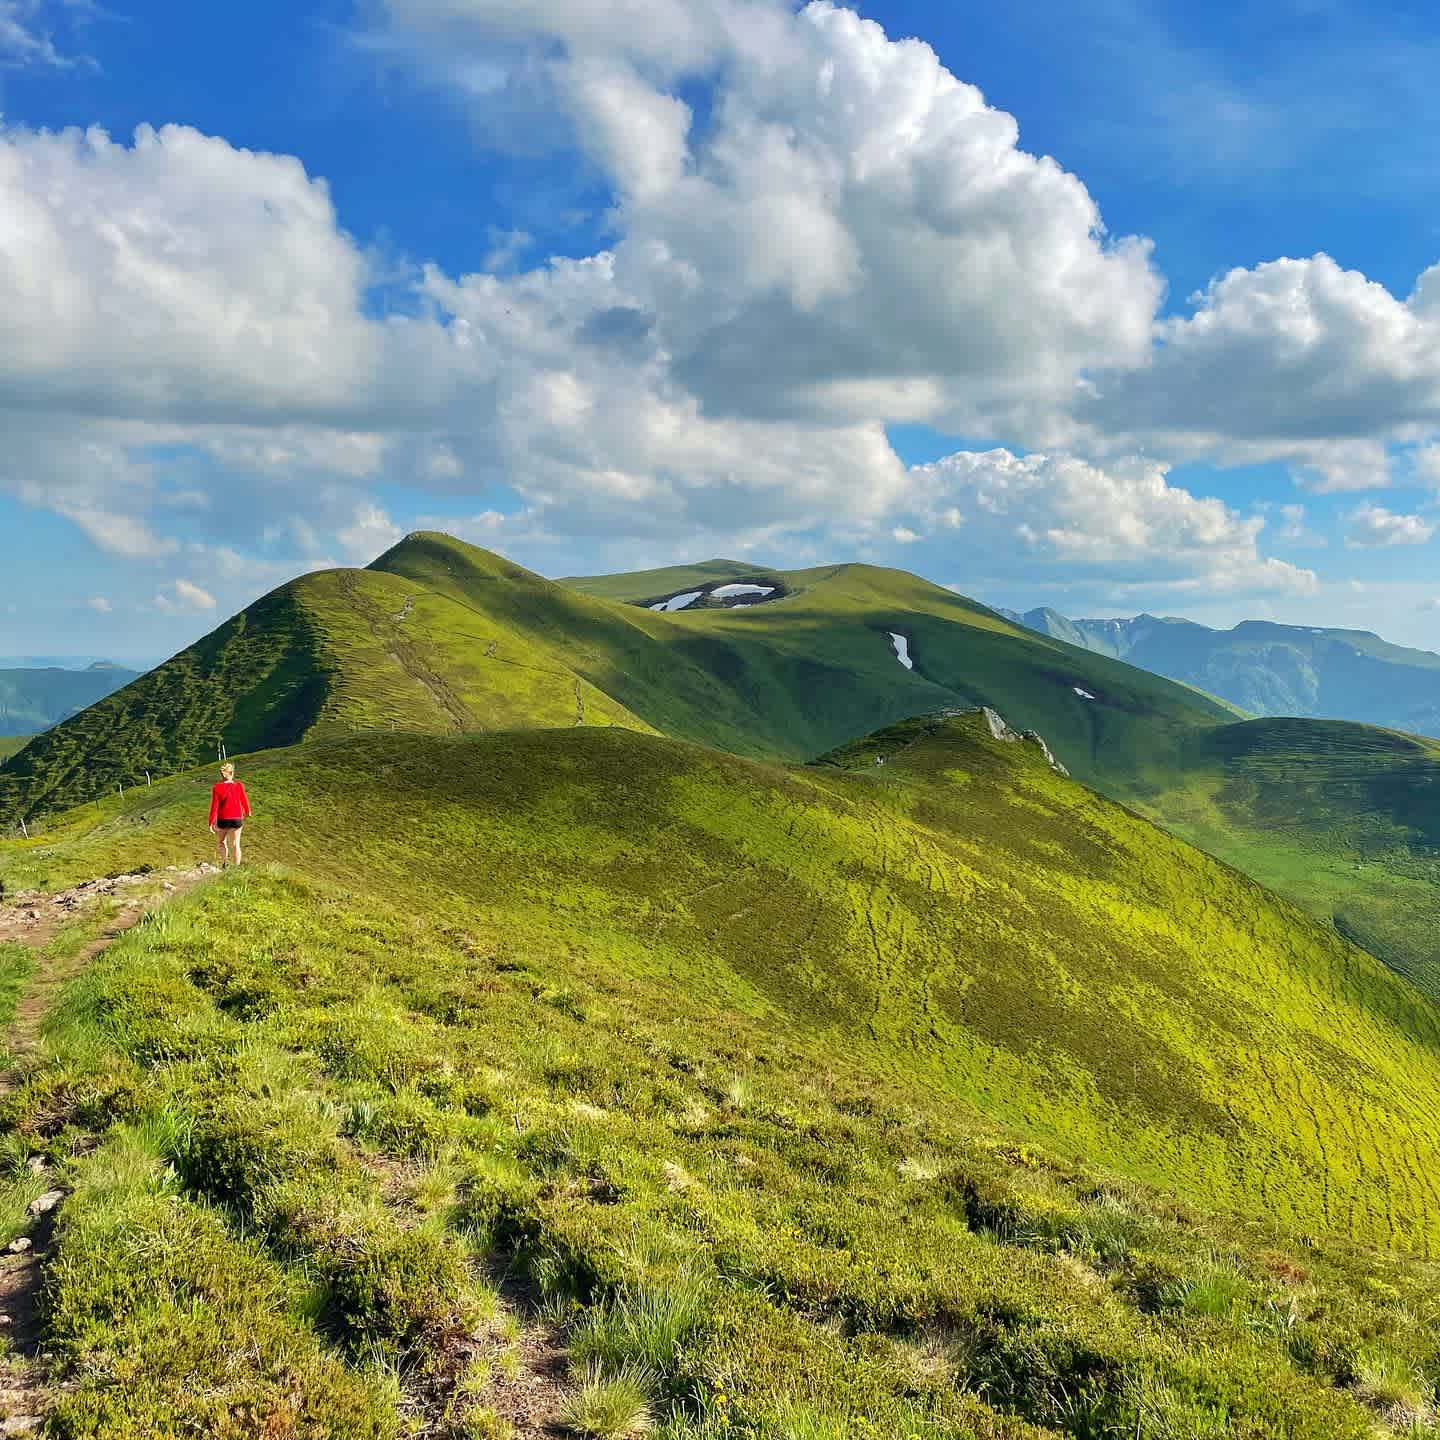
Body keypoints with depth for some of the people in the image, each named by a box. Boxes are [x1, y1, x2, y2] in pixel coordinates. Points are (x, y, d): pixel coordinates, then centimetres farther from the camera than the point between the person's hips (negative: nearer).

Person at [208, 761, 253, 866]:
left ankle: (224, 864, 20)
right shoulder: (239, 786, -8)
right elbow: (244, 800, 4)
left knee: (222, 842, 22)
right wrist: (247, 812, 23)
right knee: (235, 844, 6)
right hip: (236, 819, 0)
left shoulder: (217, 788, -10)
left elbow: (214, 806, -10)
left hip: (222, 819, 0)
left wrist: (211, 823, -5)